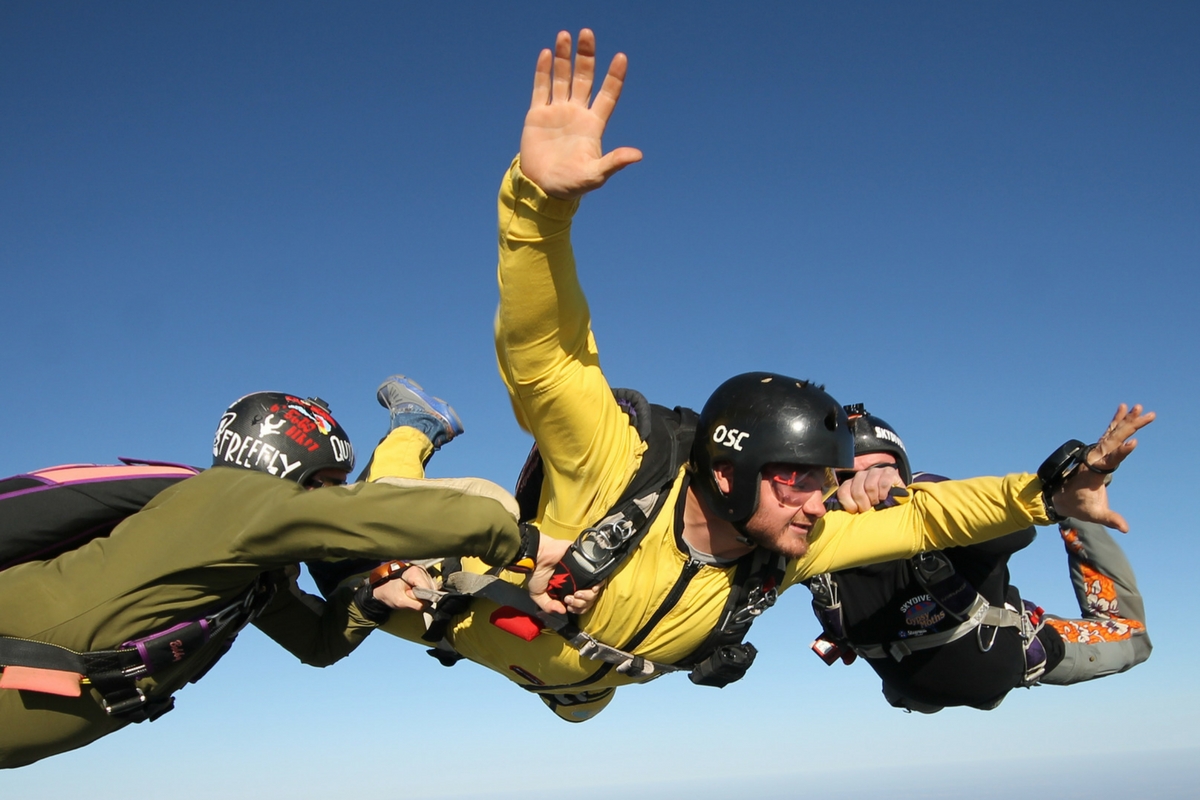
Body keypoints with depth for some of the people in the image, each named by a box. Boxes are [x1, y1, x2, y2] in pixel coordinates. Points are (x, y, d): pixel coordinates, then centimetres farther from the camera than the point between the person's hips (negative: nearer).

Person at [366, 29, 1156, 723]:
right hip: (479, 613, -5)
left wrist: (1049, 492, -29)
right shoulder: (618, 469, -44)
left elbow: (919, 518, -17)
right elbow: (539, 346, -58)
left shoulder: (786, 546, -27)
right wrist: (542, 196, -75)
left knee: (582, 703, 34)